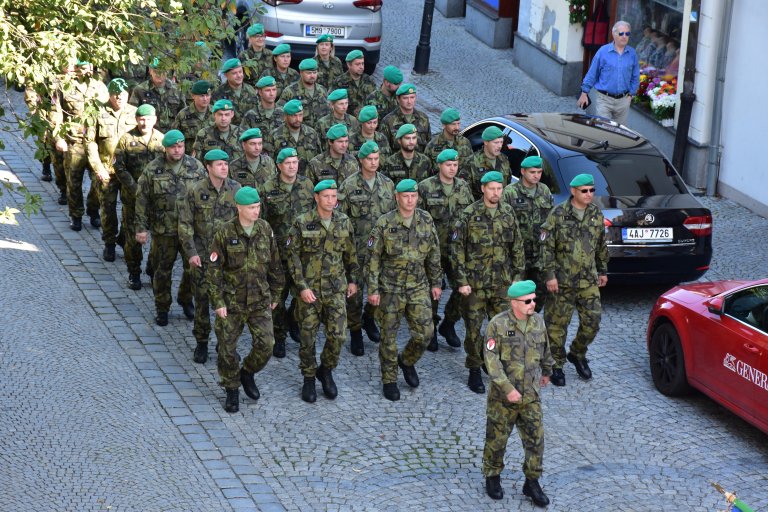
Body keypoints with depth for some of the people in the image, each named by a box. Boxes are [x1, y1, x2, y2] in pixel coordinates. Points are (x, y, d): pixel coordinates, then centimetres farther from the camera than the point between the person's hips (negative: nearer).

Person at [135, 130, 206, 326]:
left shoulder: (196, 167, -1)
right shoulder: (153, 169, -5)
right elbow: (142, 200, -2)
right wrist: (141, 228, -4)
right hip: (163, 230, -1)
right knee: (162, 271, 8)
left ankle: (186, 300, 33)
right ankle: (162, 308, 24)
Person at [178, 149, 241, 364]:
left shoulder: (236, 190, -1)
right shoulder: (194, 191, -6)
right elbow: (185, 224, -4)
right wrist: (191, 253, -9)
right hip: (202, 256, -1)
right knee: (202, 298, 4)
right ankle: (201, 343, 18)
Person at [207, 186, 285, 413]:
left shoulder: (265, 229, -1)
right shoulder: (225, 233, -11)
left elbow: (274, 265, 9)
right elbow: (214, 270, -8)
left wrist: (275, 294, 11)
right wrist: (217, 302, -11)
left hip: (260, 301, 2)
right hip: (231, 302, -2)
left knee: (265, 345, -5)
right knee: (227, 349, 4)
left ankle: (247, 373, 24)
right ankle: (232, 390, 23)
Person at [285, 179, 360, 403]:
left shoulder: (344, 222, 2)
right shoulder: (302, 223, -8)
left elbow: (351, 253, 14)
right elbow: (293, 257, -7)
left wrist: (353, 279, 12)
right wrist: (302, 287, -12)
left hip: (336, 288, 2)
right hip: (309, 288, -2)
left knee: (338, 335, -3)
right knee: (308, 337, 4)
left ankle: (326, 371, 22)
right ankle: (309, 379, 22)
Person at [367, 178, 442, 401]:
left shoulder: (426, 221, 1)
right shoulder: (384, 224, -9)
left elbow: (434, 254, 10)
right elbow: (374, 258, -6)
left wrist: (436, 282, 11)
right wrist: (373, 290, -8)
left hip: (418, 287, 3)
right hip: (391, 288, -3)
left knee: (424, 332, -1)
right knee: (389, 336, 5)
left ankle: (407, 361, 28)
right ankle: (389, 380, 20)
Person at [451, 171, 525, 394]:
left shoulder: (508, 214, 5)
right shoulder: (470, 215, -7)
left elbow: (517, 248, 13)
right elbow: (457, 249, -6)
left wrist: (517, 276, 9)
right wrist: (461, 281, -9)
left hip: (502, 283, 3)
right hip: (475, 283, -3)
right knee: (474, 327, 2)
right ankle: (474, 371, 14)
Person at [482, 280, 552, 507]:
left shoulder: (537, 321, 0)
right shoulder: (498, 325, -16)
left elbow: (545, 348, 18)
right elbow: (491, 359, -19)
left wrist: (547, 371, 33)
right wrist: (507, 388, -24)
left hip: (531, 395, 4)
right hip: (503, 396, -4)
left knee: (535, 440, 5)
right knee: (497, 439, 10)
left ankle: (532, 483, 18)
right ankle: (492, 478, 29)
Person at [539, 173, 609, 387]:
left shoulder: (597, 215, 7)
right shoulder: (558, 214, -8)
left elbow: (601, 246, 19)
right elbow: (546, 246, -8)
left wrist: (603, 271, 20)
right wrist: (549, 274, -12)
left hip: (589, 281, 4)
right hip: (562, 281, -4)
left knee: (592, 321, 5)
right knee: (557, 324, 2)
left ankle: (577, 354, 29)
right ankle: (556, 365, 16)